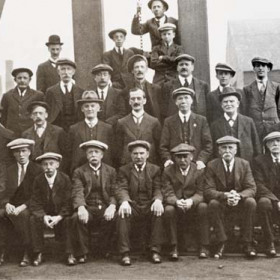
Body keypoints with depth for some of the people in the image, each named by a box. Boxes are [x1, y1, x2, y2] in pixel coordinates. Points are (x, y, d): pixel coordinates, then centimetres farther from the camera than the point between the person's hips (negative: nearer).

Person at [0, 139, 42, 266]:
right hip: (12, 207, 4)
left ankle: (27, 255, -26)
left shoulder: (37, 170, 2)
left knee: (22, 215, -36)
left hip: (29, 207, -4)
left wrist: (22, 207, -17)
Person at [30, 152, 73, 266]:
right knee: (33, 219, -26)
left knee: (70, 220, -31)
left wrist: (59, 217, -25)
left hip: (62, 215, -2)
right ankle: (38, 254, -15)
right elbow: (35, 203, -6)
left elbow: (69, 202, -11)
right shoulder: (38, 180, -4)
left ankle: (70, 254, -20)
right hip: (44, 214, 2)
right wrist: (43, 216, -24)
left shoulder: (65, 179, -9)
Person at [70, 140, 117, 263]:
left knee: (113, 218, -32)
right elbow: (77, 192, -5)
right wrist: (81, 207, -26)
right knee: (76, 218, -32)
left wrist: (112, 206, -18)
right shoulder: (79, 172, 10)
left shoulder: (111, 171, 14)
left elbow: (114, 193, 5)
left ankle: (104, 250, -10)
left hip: (105, 208, 1)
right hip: (87, 208, 0)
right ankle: (81, 254, -16)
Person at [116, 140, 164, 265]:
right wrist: (124, 201, -29)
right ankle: (125, 253, -26)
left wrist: (158, 200, -23)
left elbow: (158, 189, 2)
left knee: (159, 212, -31)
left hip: (149, 206, 1)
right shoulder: (123, 170, 10)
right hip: (132, 206, -1)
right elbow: (121, 189, -5)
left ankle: (155, 251, -22)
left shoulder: (155, 169, 13)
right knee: (122, 214, -32)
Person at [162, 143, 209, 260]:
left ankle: (204, 247, -22)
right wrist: (177, 201, -30)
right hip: (176, 206, 0)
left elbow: (201, 193, -6)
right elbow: (168, 194, -7)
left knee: (203, 207, -30)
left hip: (194, 207, 0)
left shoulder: (199, 171, 1)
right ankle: (174, 248, -21)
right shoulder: (168, 172, 1)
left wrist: (191, 201, -29)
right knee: (169, 209, -33)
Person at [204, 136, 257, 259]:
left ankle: (248, 243, -19)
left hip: (240, 204, 1)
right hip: (221, 205, -1)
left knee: (251, 202, -30)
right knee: (213, 203, -32)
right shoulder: (212, 165, -5)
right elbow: (208, 191, -12)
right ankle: (221, 243, -21)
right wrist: (225, 195, -32)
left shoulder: (244, 164, 0)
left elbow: (251, 188, -7)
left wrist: (239, 196, -30)